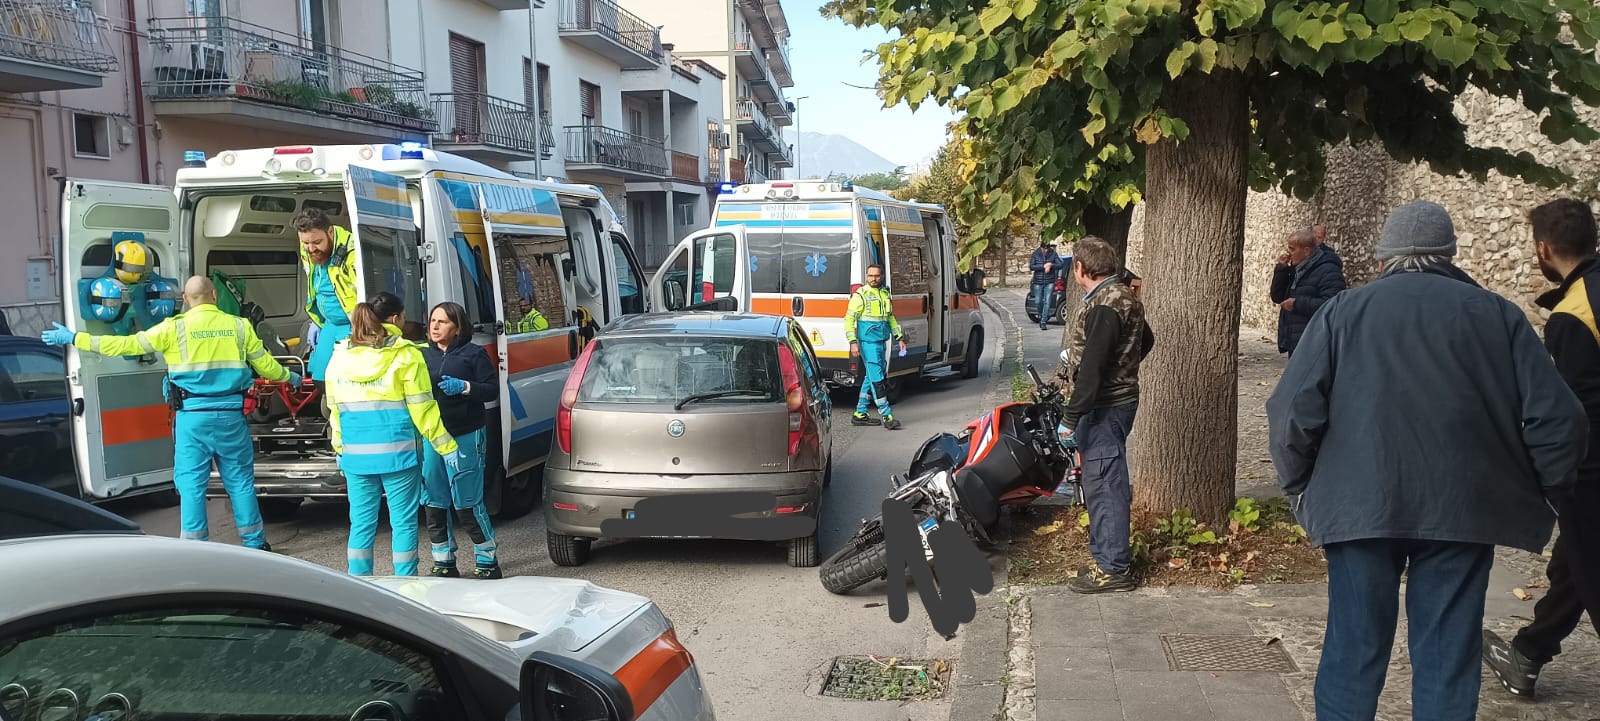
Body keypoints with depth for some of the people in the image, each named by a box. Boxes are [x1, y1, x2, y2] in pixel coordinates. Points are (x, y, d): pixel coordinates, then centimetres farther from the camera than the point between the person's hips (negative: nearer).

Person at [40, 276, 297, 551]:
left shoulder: (174, 328, -3)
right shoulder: (239, 326, 4)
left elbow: (126, 345, -1)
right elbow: (266, 365, 11)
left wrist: (74, 338, 8)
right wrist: (289, 377, 32)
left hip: (193, 417, -2)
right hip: (231, 416, 2)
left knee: (191, 484, 4)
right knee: (240, 481, 11)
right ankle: (255, 544, 16)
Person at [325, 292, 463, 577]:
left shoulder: (340, 355, 8)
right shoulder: (405, 354, -6)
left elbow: (334, 410, 13)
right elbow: (422, 408, -7)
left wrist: (341, 450, 22)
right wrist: (447, 447, -2)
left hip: (355, 454, 4)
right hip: (398, 452, -4)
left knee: (361, 523, 11)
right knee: (404, 522, 3)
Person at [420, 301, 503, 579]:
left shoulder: (473, 354, -1)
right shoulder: (424, 355, 14)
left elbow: (493, 389, -5)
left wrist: (464, 387, -20)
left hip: (465, 437, -6)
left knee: (468, 504, -5)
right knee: (433, 504, 9)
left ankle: (487, 562, 8)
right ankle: (443, 564, 21)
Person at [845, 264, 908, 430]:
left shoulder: (885, 294, 14)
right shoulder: (860, 295, -8)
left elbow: (891, 317, 24)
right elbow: (849, 318, -11)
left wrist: (899, 338, 21)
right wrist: (853, 342, -18)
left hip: (881, 341, 8)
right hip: (868, 342, -8)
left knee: (870, 377, 12)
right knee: (876, 379, -9)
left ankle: (860, 414, 20)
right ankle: (887, 416, -9)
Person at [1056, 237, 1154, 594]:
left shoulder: (1104, 306, -19)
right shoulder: (1125, 296, 13)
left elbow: (1092, 367, -25)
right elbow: (1146, 341, 29)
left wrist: (1070, 417, -23)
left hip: (1103, 407, -11)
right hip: (1118, 399, 11)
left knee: (1103, 484, -5)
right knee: (1107, 482, 17)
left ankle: (1113, 567, 1)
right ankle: (1111, 554, 27)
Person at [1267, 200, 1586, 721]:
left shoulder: (1343, 310, 2)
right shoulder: (1498, 315, 4)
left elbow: (1293, 411, -6)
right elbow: (1556, 418, -1)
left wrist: (1300, 486, 7)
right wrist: (1543, 492, 13)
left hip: (1360, 507, 0)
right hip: (1462, 512, 0)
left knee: (1353, 650, 9)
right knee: (1447, 658, 9)